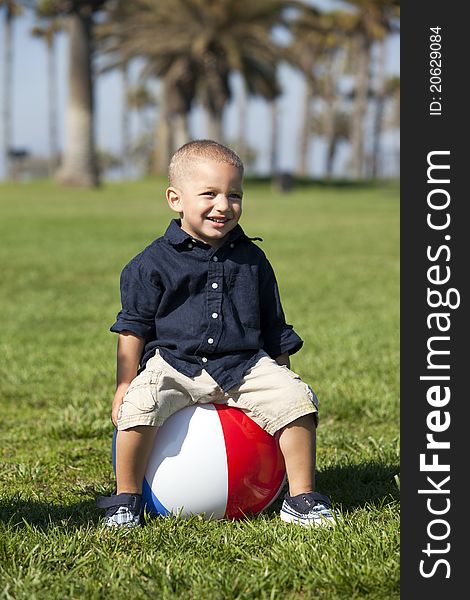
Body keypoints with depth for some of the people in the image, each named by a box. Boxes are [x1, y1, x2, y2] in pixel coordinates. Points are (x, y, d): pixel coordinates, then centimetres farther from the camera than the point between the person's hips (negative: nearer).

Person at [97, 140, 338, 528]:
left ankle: (301, 499, -3)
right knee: (138, 405, -31)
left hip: (245, 365, 3)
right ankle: (127, 499, -10)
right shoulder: (153, 264, 1)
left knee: (297, 400, -19)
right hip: (174, 364, -3)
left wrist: (282, 375, 18)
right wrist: (125, 385, -3)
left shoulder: (252, 260, 11)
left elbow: (274, 329, 19)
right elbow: (134, 327, 3)